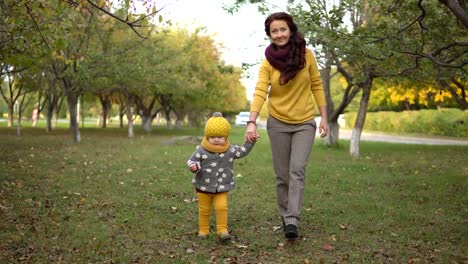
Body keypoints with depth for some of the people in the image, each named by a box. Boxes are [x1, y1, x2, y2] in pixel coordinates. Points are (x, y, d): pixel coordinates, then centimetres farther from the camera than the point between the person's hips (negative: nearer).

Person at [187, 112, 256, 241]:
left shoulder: (230, 150, -2)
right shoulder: (201, 150, -11)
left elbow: (242, 151, 9)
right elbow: (192, 160, -9)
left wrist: (250, 142, -1)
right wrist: (193, 166, -31)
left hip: (222, 188, 1)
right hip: (204, 187, -1)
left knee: (222, 207, -14)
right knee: (204, 210, 9)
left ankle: (222, 230, -2)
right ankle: (203, 230, 25)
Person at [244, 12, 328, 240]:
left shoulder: (306, 55, -6)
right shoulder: (268, 62, -7)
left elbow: (316, 86, 1)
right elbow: (260, 92, -19)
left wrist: (324, 117, -2)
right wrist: (251, 122, -32)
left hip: (304, 123, -1)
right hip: (278, 123, 1)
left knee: (297, 171, -12)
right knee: (282, 175, 7)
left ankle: (292, 221, -13)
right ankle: (285, 216, 22)